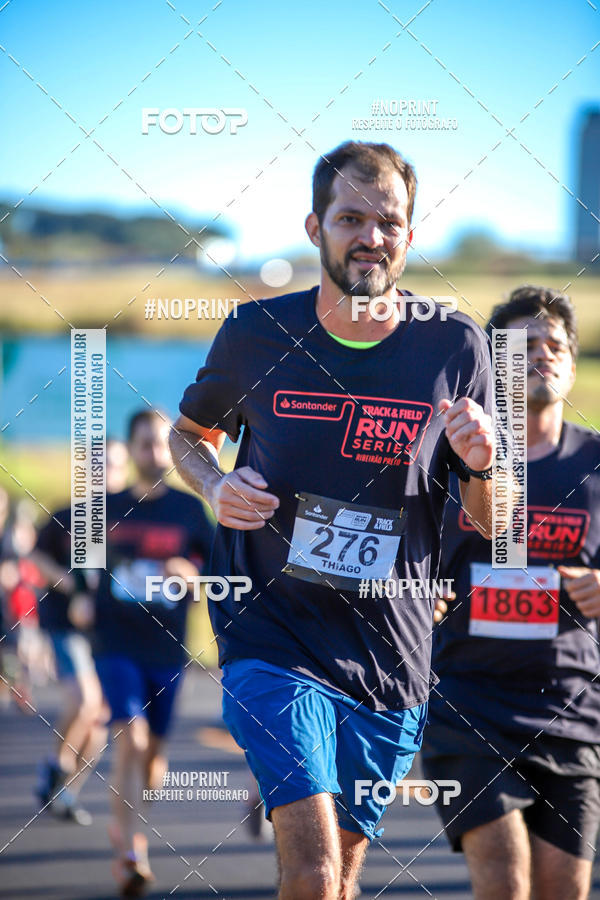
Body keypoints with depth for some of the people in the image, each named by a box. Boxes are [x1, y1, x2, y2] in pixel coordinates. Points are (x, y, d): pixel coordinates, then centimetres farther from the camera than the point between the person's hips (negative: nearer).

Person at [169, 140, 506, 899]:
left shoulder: (453, 348, -2)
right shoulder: (256, 333, -3)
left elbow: (493, 526, 7)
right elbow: (190, 433, 17)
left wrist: (482, 464, -16)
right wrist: (216, 486, -5)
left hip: (391, 658, 2)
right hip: (271, 638, -2)